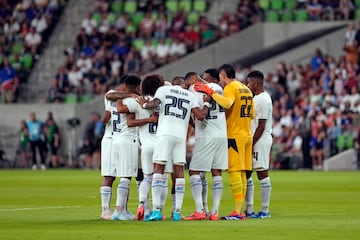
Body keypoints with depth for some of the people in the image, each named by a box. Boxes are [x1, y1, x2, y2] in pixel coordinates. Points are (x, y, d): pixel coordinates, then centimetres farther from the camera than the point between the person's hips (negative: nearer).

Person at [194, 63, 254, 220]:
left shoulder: (230, 88, -9)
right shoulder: (246, 89, 17)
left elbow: (227, 103, -30)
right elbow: (252, 115, 19)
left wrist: (210, 92, -23)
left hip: (235, 135, -8)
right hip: (247, 135, 8)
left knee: (234, 172, -9)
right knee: (242, 173, 9)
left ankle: (237, 212, -13)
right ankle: (240, 211, 11)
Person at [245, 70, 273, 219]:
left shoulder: (263, 100, -15)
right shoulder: (255, 98, 16)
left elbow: (261, 126, -18)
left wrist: (251, 144, -18)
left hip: (261, 140, -10)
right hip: (254, 141, 10)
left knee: (262, 174, -6)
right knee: (246, 174, 10)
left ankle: (265, 211, -3)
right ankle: (249, 210, 13)